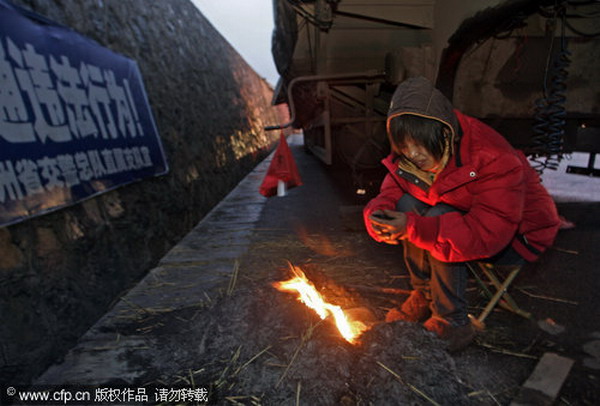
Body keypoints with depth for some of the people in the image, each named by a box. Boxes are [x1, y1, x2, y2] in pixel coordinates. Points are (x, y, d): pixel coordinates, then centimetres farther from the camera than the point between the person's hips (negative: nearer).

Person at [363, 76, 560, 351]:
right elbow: (390, 193, -6)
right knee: (408, 204, -17)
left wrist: (414, 227, -44)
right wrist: (377, 215, -30)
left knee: (438, 221, -30)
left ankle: (452, 323, -15)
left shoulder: (493, 159, -32)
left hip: (516, 235, -6)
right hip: (464, 215, 6)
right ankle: (423, 295, -5)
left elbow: (487, 234, -37)